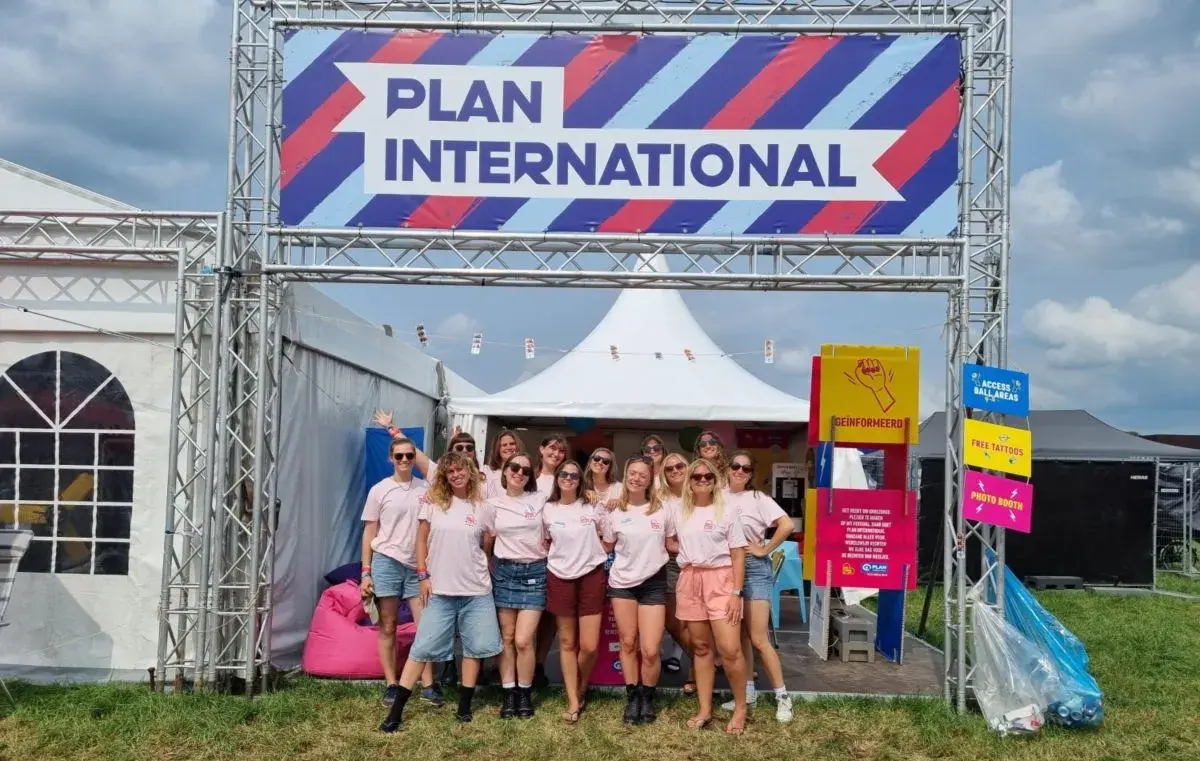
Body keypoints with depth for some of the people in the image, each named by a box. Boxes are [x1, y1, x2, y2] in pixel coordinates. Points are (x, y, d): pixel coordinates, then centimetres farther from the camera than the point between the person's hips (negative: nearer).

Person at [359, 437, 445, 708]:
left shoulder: (425, 489, 6)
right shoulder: (379, 490, 1)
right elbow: (369, 533, 3)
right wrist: (366, 573, -2)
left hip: (418, 566, 2)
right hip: (386, 563, -2)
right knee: (388, 628, 4)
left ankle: (428, 685, 4)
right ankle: (391, 685, 11)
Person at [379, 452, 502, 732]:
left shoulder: (482, 505, 1)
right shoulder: (433, 502, 0)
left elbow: (487, 546, 9)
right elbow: (422, 539, 3)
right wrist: (423, 575, -1)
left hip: (477, 589, 1)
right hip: (440, 589, -1)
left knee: (474, 647, 5)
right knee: (423, 647, -2)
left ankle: (464, 706, 18)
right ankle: (396, 710, 1)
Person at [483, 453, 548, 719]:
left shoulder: (540, 500, 0)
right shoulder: (494, 504, 5)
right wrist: (492, 569, 6)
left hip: (534, 572, -2)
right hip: (504, 571, 2)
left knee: (523, 640, -8)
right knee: (507, 637, 4)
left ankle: (525, 694, 9)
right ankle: (509, 694, 13)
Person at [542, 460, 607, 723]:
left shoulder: (592, 507, -2)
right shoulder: (548, 510, 2)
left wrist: (595, 556, 2)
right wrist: (557, 558, 4)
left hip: (590, 576, -1)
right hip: (560, 578, 1)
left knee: (589, 646, -5)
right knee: (567, 642, 6)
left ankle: (580, 691, 21)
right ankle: (573, 702, 13)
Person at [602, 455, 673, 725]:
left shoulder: (662, 511, -3)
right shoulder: (614, 512, -1)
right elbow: (607, 547, 13)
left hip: (653, 583, -1)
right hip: (622, 583, 1)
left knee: (650, 650, -6)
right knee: (628, 643, 7)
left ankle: (648, 699, 16)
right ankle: (632, 698, 21)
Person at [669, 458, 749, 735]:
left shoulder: (726, 512, -1)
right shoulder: (678, 510, 8)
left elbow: (738, 555, -3)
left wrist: (736, 592, -10)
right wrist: (684, 552, 4)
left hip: (720, 579, -3)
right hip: (689, 581, 3)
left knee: (729, 649, -10)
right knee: (701, 647, 7)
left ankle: (740, 708, 6)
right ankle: (705, 709, 14)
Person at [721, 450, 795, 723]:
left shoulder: (758, 499, -8)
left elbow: (787, 525, -19)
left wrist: (764, 550, -14)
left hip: (753, 568, -5)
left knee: (758, 639, -8)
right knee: (739, 635, 10)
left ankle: (782, 696, 1)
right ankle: (748, 692, 19)